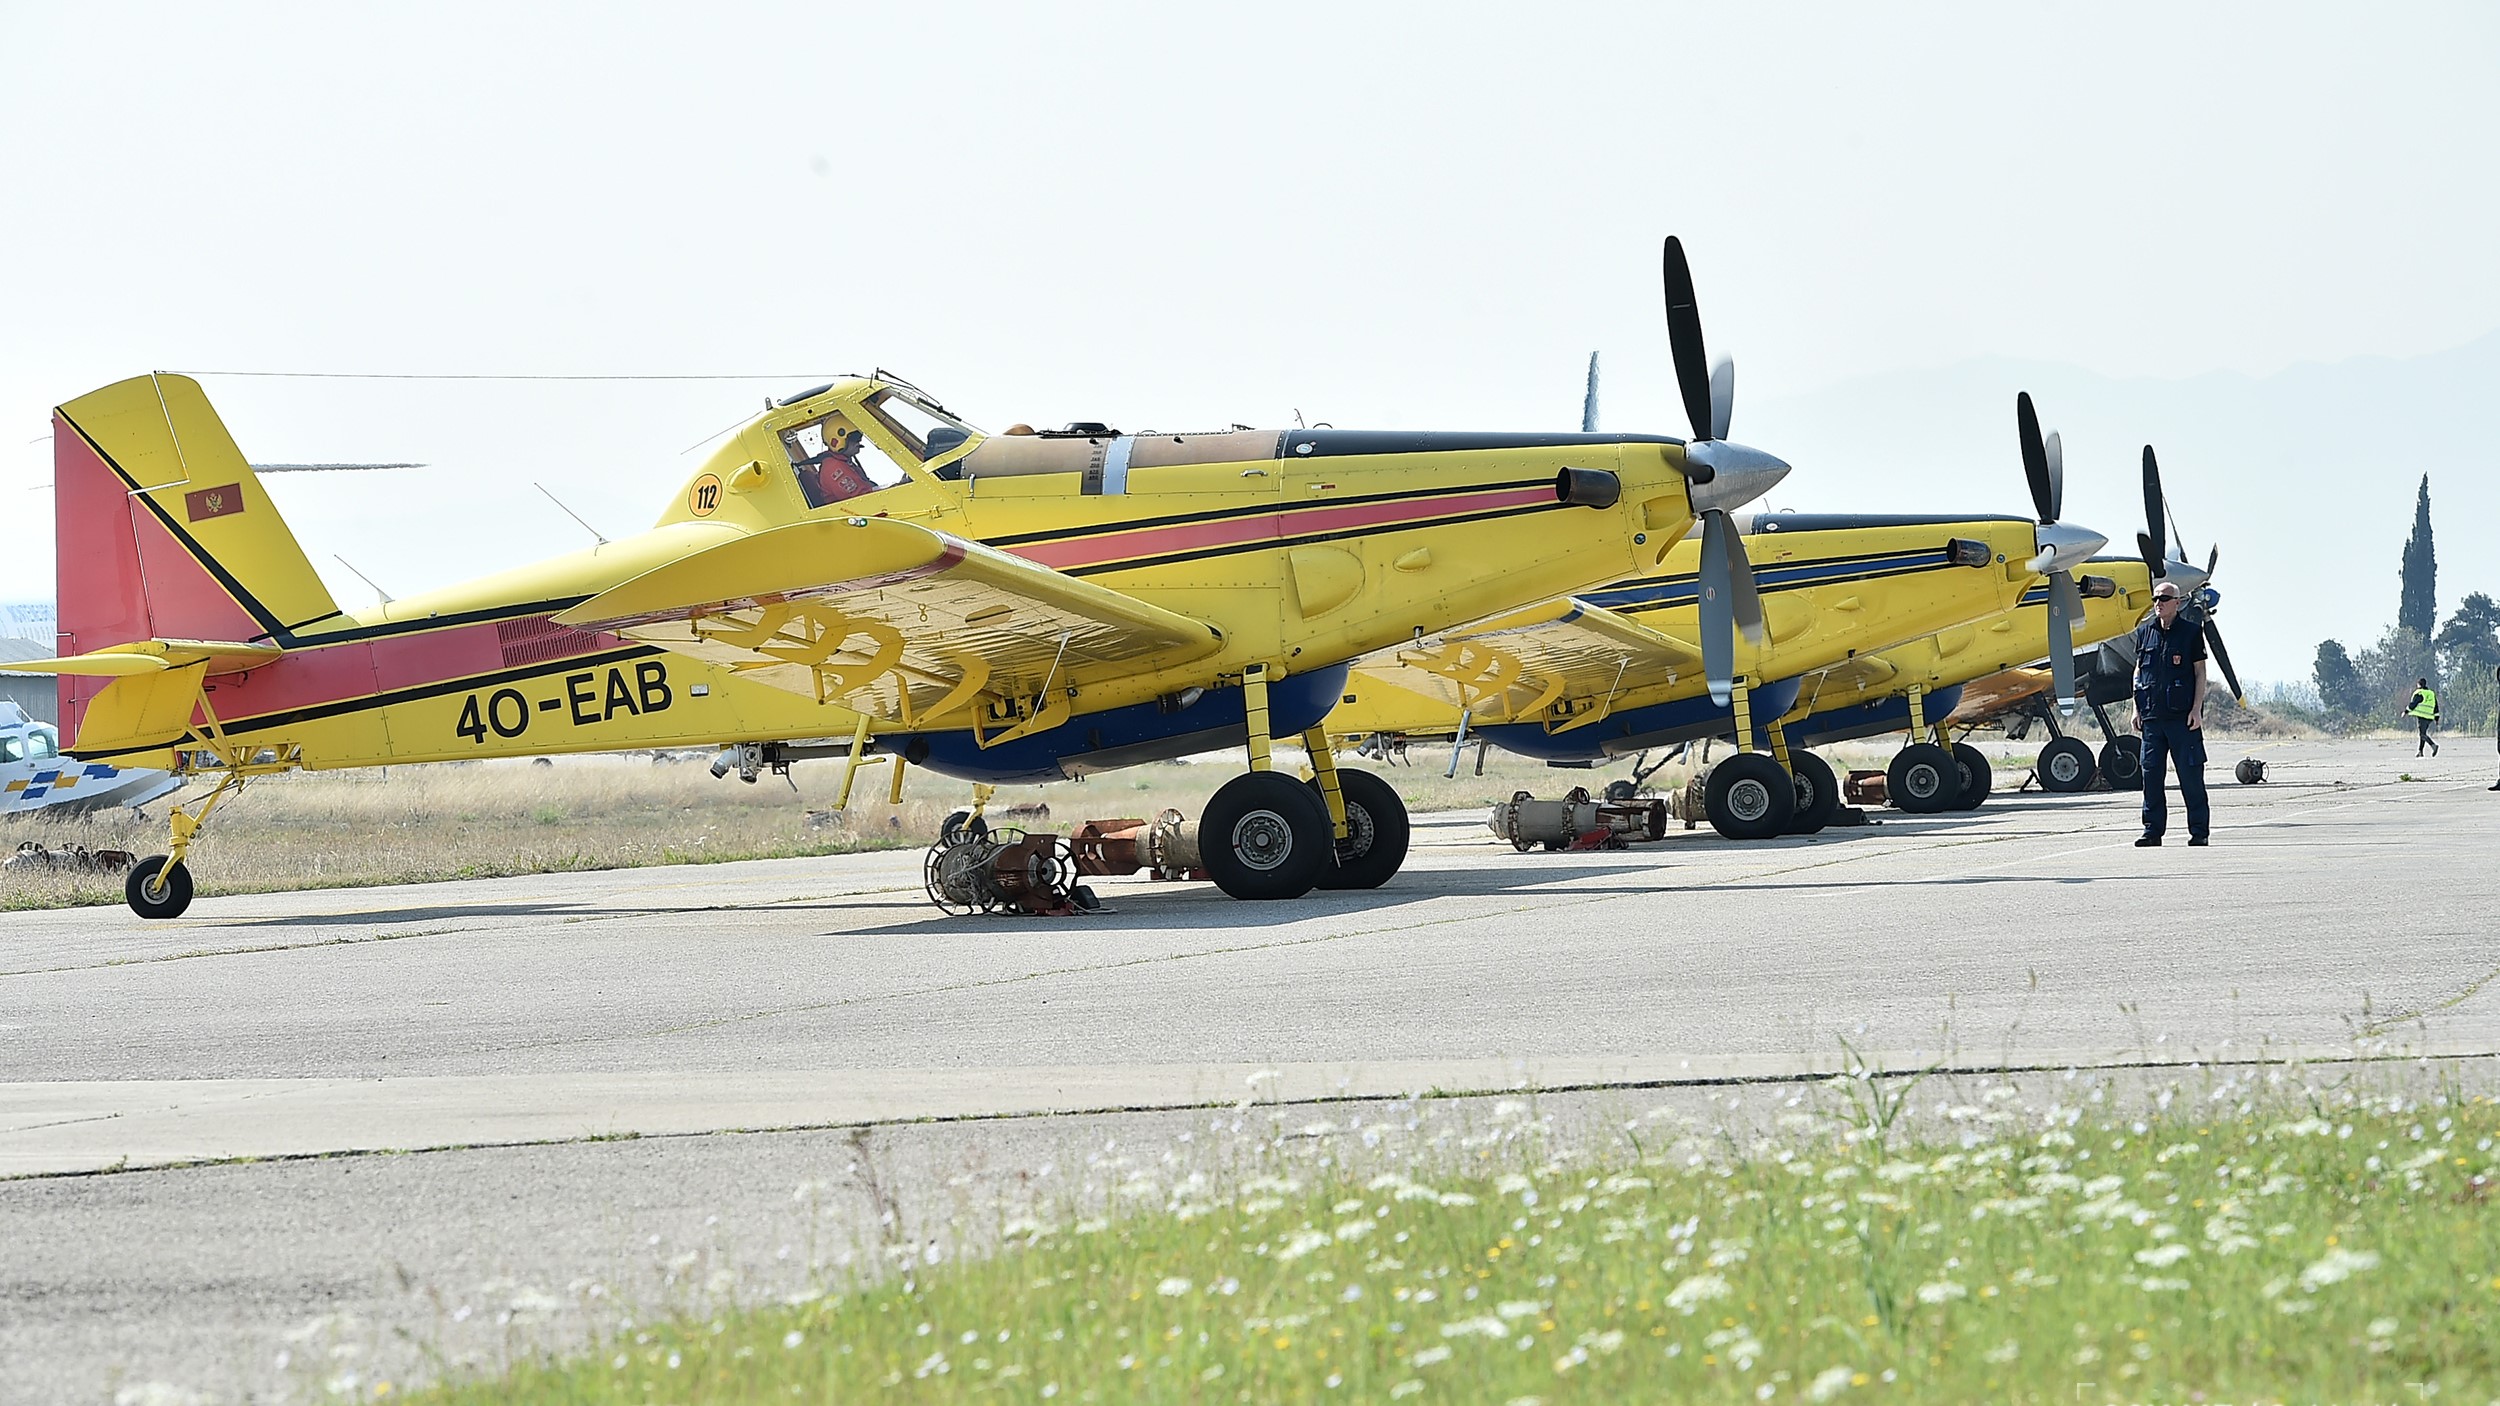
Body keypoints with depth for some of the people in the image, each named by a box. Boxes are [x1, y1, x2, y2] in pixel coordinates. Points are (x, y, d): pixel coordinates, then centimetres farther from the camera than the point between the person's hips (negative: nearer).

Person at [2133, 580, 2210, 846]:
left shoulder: (2191, 631, 1)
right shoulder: (2144, 632, 13)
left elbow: (2200, 672, 1)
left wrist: (2197, 709, -7)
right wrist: (2137, 709, 11)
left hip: (2183, 715, -4)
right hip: (2152, 715, 4)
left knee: (2191, 774, -2)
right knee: (2151, 774, 3)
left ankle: (2199, 831, 3)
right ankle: (2153, 830, 9)